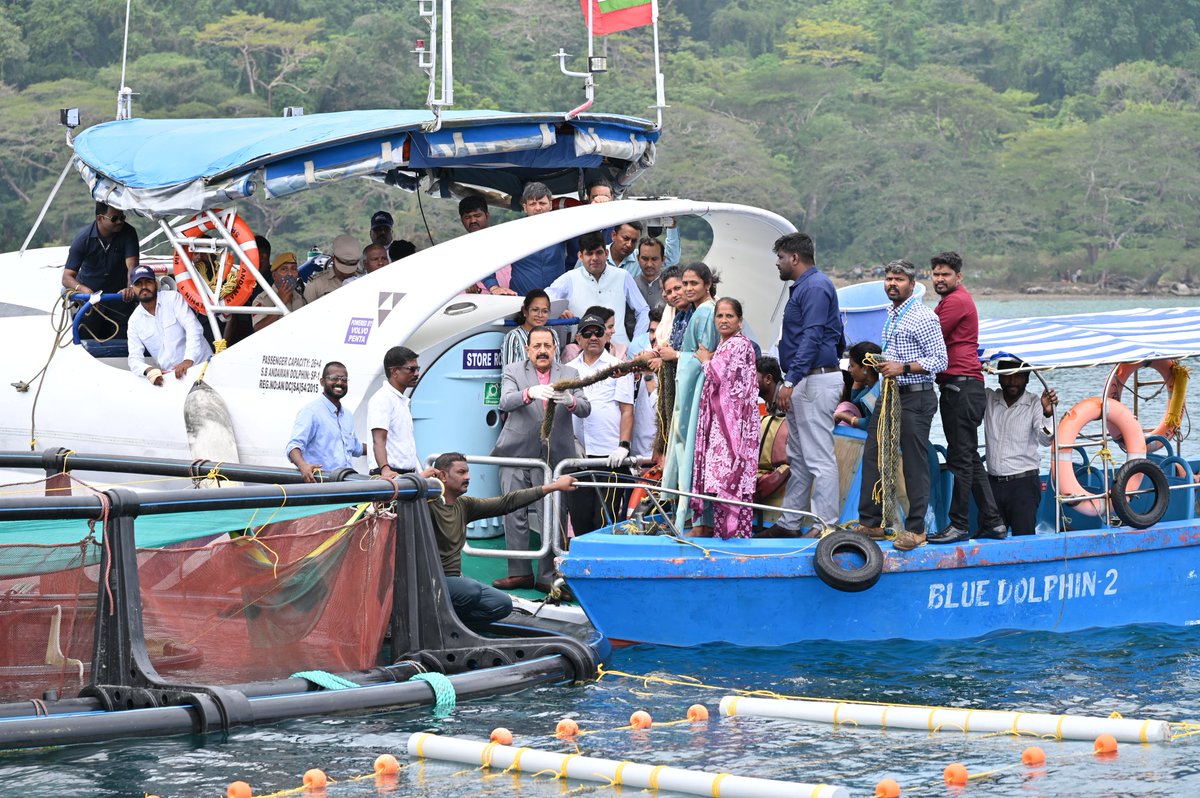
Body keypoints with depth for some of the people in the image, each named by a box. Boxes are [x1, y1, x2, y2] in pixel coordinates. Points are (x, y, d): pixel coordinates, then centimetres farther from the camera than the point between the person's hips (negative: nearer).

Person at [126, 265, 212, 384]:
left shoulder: (173, 298, -1)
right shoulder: (134, 321, 8)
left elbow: (193, 328, -13)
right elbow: (135, 358, 3)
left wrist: (188, 360, -28)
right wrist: (148, 370, -21)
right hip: (170, 375, 4)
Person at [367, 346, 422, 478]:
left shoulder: (403, 401, 22)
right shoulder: (383, 398, -7)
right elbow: (378, 440, -18)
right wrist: (385, 469, -33)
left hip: (408, 474, 9)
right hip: (389, 475, -9)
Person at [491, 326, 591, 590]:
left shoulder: (569, 374, 10)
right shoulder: (513, 371, 6)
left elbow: (585, 409, -1)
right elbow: (506, 402, -12)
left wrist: (570, 401, -25)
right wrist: (530, 393, -33)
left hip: (554, 457, 0)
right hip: (517, 455, 0)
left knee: (553, 517, -2)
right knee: (514, 515, 2)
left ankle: (548, 576, 5)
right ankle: (520, 572, 11)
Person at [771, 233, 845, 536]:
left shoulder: (815, 287, -13)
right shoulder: (805, 286, 19)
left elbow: (812, 338, -22)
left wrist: (790, 381, -26)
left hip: (815, 382, -11)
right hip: (804, 382, 11)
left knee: (819, 457, -9)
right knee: (798, 457, 13)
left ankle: (825, 524, -8)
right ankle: (790, 522, 18)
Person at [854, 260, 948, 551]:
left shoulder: (924, 317, -11)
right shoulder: (891, 315, 15)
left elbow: (939, 360, -15)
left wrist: (903, 368, -21)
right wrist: (882, 364, 15)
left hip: (916, 398, -9)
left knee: (915, 464, -4)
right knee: (872, 456, 6)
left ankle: (915, 529, 1)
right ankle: (870, 522, 13)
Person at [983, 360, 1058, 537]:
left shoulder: (1034, 404, -3)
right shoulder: (988, 399, 7)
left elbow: (1045, 439, -16)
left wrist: (1047, 414, -38)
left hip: (1024, 483, -3)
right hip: (994, 482, 3)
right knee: (988, 538, 2)